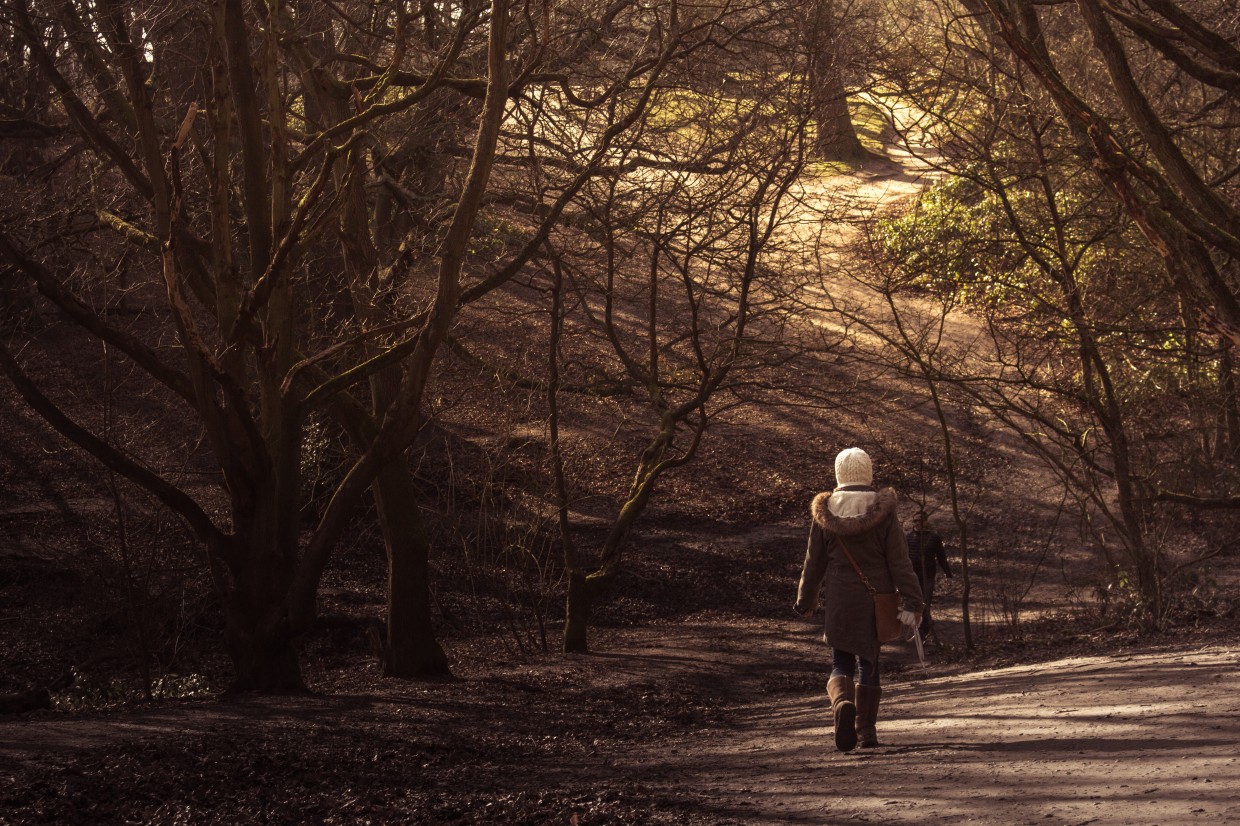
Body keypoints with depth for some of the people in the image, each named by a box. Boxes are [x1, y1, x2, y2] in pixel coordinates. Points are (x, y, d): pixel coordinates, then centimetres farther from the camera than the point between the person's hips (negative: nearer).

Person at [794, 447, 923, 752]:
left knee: (841, 662, 8)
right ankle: (866, 729, 12)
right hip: (875, 600, 0)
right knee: (869, 662, 12)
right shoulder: (883, 510, -6)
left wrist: (806, 601, 17)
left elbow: (813, 562, 5)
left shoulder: (824, 512, -2)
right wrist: (911, 602, -7)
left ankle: (843, 703, -22)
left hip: (839, 601, 1)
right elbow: (899, 561, -8)